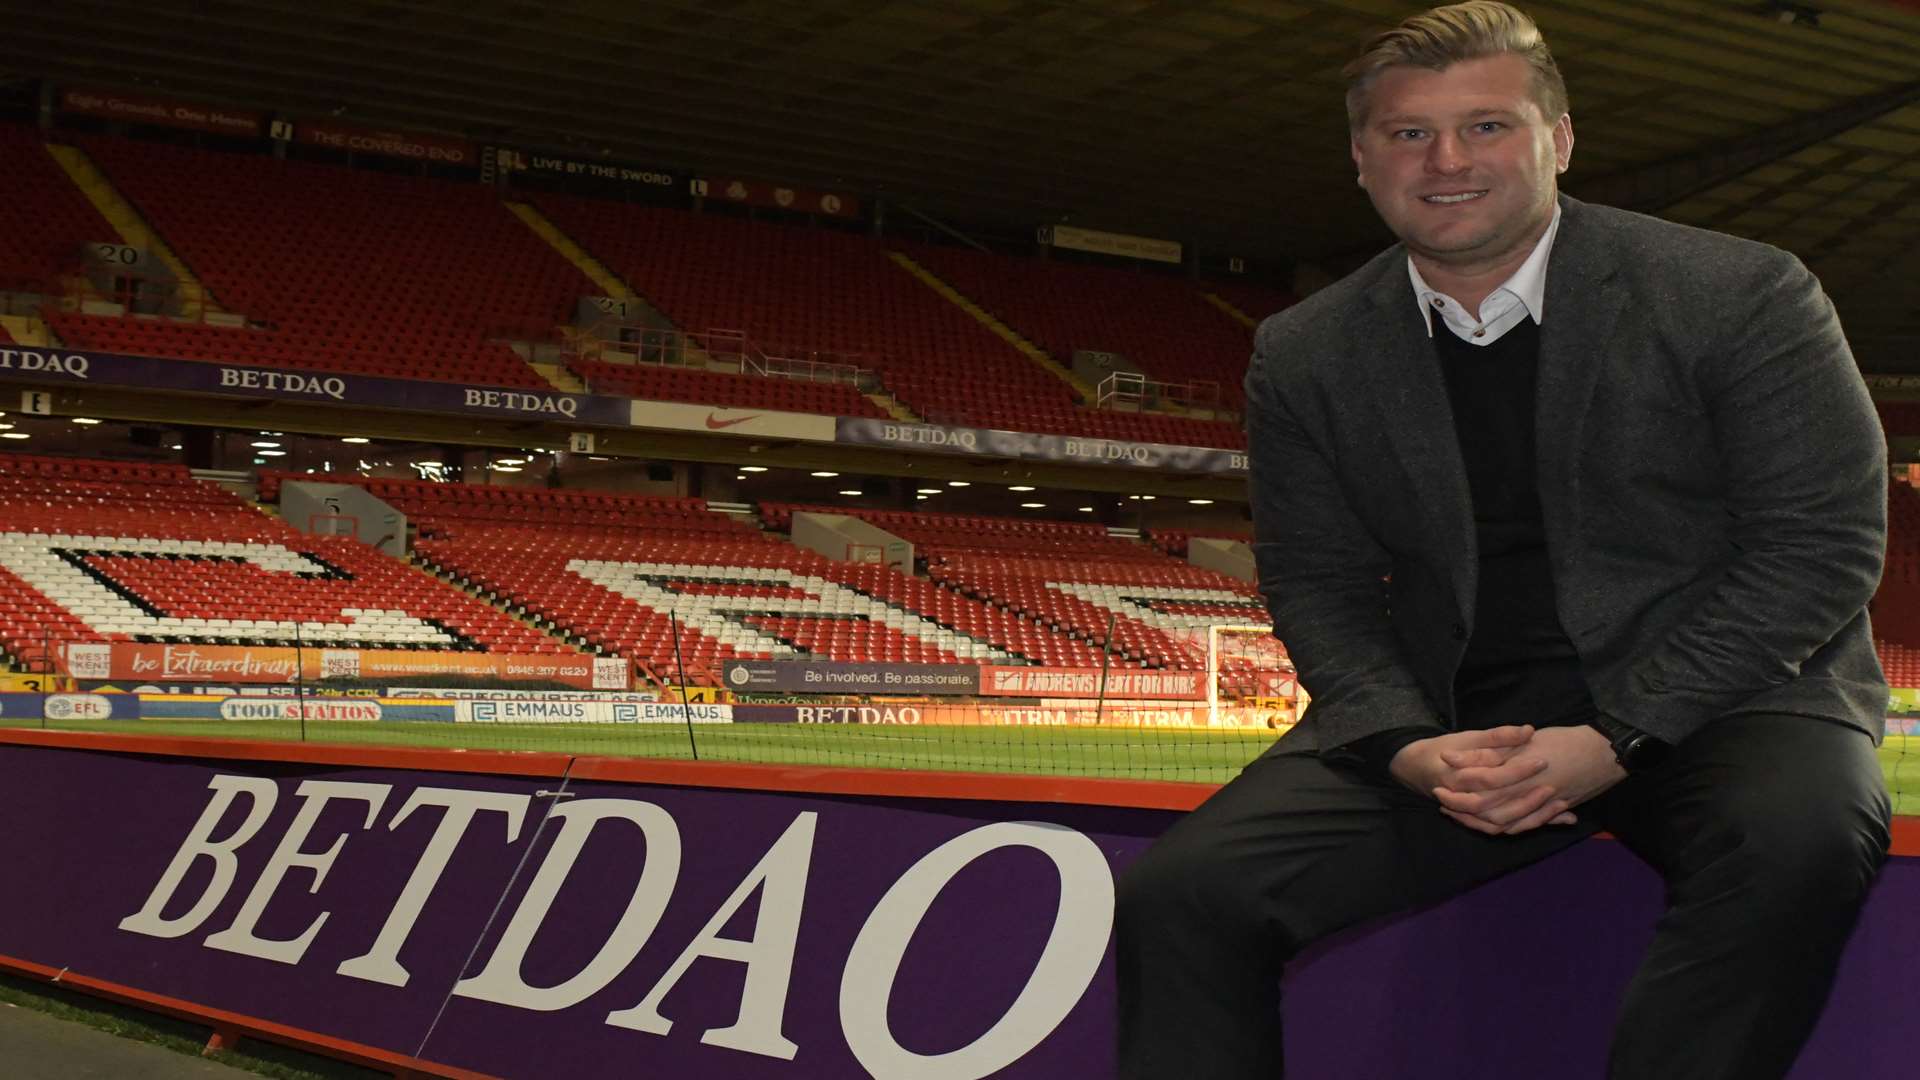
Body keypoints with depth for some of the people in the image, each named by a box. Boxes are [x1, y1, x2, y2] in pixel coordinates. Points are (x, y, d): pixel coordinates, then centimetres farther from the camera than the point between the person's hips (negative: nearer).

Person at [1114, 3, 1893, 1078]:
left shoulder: (1743, 295, -6)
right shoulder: (1306, 358, 5)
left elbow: (1825, 542, -8)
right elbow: (1320, 585, 9)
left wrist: (1617, 737, -17)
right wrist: (1406, 744, -13)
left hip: (1709, 698, -2)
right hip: (1453, 716, 3)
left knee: (1795, 841, -38)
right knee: (1182, 894, -17)